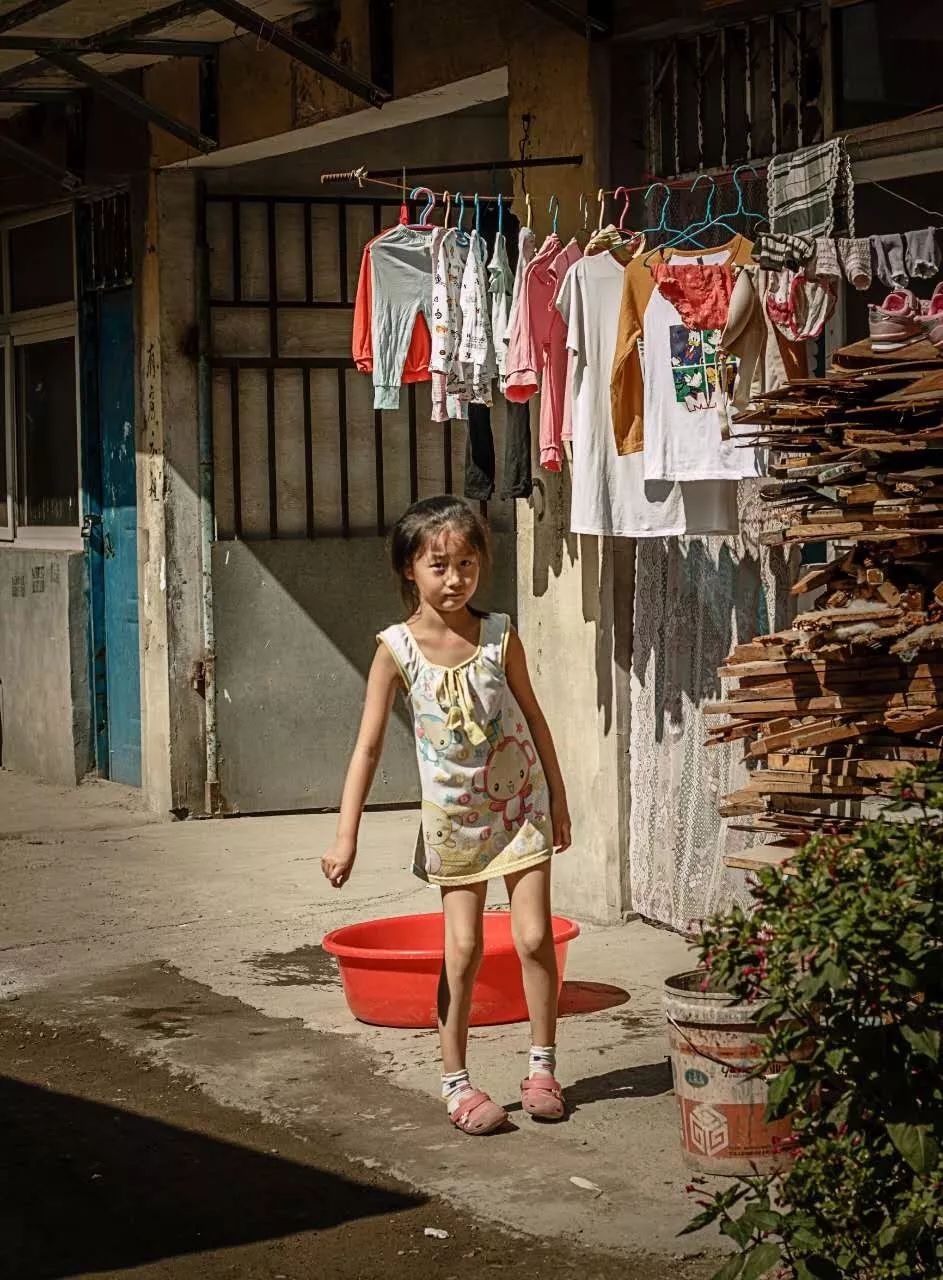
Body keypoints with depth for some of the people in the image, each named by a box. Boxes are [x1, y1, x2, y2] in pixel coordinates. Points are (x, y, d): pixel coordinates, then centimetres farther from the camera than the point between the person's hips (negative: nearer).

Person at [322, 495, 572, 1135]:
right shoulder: (397, 648, -12)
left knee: (535, 937, -1)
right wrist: (346, 837, -13)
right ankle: (457, 1083, 10)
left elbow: (533, 716, 5)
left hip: (520, 805, 1)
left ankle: (543, 1068, 14)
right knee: (463, 949, -1)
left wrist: (558, 796, 8)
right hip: (454, 817, -1)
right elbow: (369, 746, -10)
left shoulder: (500, 634, -8)